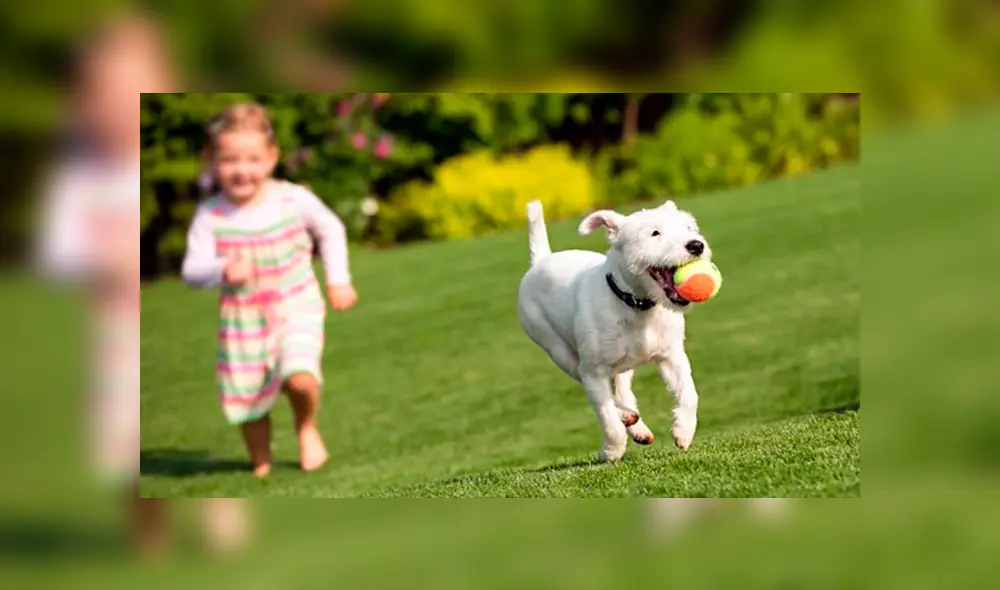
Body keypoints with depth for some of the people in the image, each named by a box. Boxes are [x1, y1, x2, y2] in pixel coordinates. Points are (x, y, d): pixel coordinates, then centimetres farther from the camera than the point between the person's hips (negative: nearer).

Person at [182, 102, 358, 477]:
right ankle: (261, 463, 34)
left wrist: (338, 279, 5)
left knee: (300, 378, -23)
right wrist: (223, 271, -38)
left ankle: (307, 428, 10)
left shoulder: (294, 200, -11)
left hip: (296, 308, -1)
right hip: (242, 319, 1)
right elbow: (192, 270, -17)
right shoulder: (210, 217, -14)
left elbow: (331, 231, 8)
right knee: (248, 399, 8)